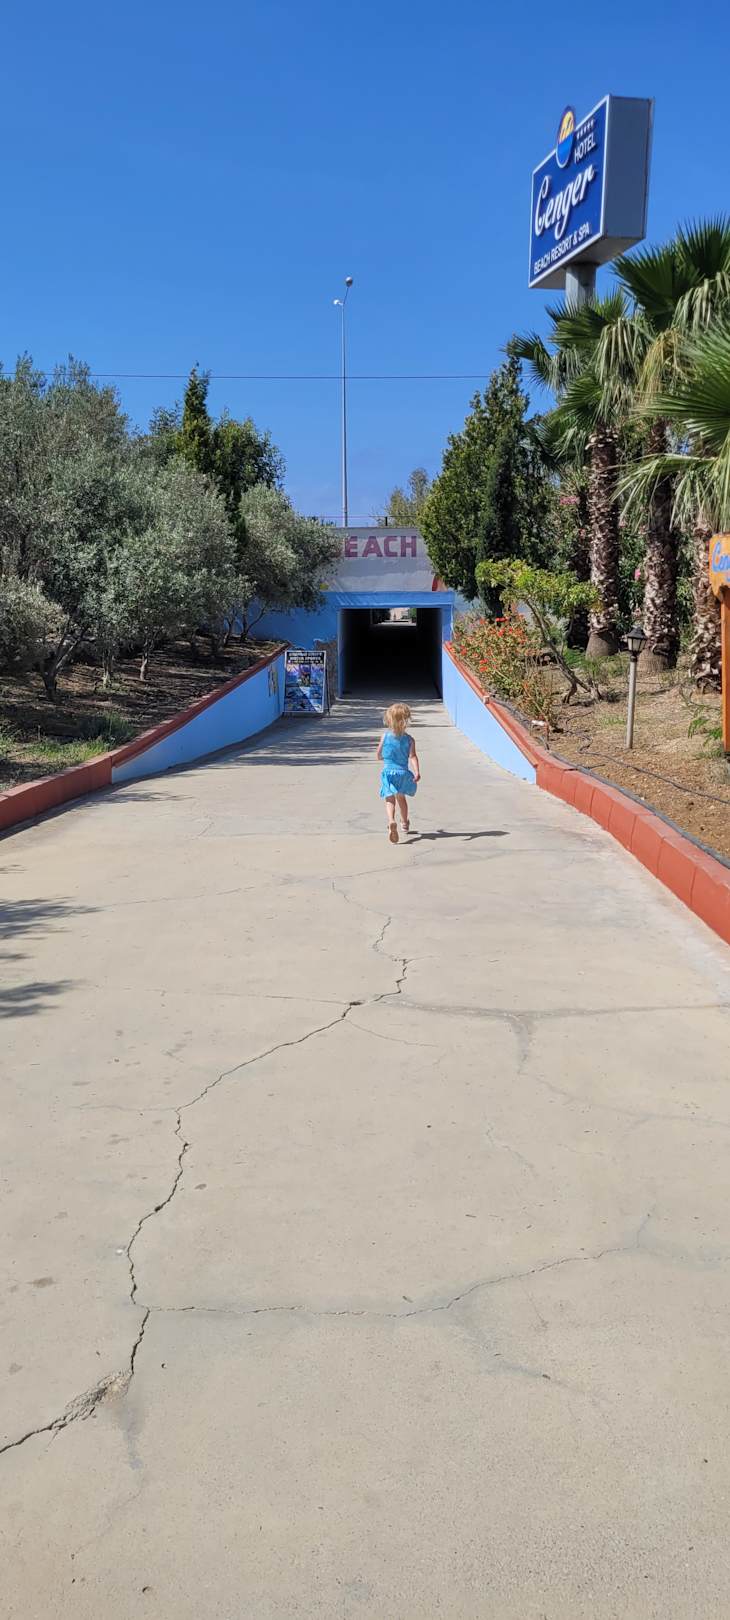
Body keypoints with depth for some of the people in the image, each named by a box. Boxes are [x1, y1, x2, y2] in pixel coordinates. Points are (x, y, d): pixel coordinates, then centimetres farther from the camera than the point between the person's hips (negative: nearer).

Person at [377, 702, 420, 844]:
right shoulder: (409, 739, -4)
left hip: (388, 771, -2)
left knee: (390, 800, -7)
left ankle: (392, 821, -35)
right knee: (401, 798, 23)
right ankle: (405, 824, 41)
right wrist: (417, 772, -24)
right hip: (403, 772, 2)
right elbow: (413, 757, -16)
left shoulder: (385, 736, -3)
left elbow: (379, 755, 5)